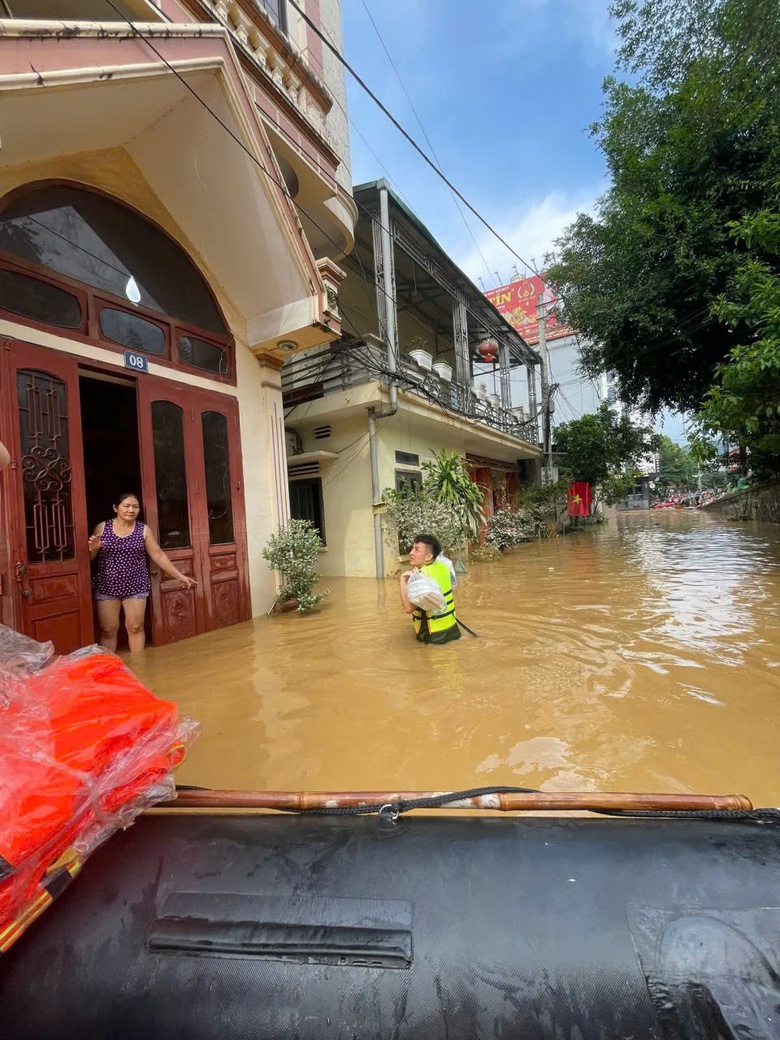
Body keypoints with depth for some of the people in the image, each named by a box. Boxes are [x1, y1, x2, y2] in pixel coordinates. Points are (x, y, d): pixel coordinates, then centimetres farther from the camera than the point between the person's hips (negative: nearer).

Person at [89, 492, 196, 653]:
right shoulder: (102, 528, 0)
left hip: (135, 586, 0)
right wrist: (93, 549, -18)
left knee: (135, 627, 7)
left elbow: (159, 556, -1)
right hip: (107, 587, 0)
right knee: (108, 630, 6)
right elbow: (89, 557, 6)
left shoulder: (143, 530, -1)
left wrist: (180, 576, -5)